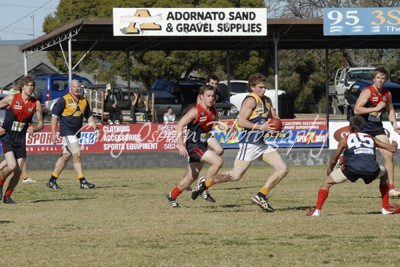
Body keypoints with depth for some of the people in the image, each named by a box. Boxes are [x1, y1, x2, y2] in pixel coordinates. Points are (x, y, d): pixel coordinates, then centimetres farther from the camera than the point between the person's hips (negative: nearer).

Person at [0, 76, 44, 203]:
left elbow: (41, 124, 9)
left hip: (21, 140, 4)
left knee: (18, 172, -1)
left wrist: (34, 129, -14)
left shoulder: (36, 104, 1)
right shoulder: (11, 99, -8)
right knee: (12, 166, -22)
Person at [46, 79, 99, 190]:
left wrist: (95, 128, 10)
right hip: (67, 132, -7)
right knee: (77, 154, -14)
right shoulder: (64, 100, -9)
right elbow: (54, 115, -8)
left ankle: (52, 181, 19)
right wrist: (53, 133, -13)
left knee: (65, 156, 10)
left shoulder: (84, 100, 10)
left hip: (76, 133, 7)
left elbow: (89, 116, 22)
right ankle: (82, 182, -13)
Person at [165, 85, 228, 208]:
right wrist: (181, 145, -27)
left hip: (202, 146, 8)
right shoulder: (196, 111, -16)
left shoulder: (212, 111, 7)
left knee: (191, 177, 14)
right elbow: (179, 125, -19)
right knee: (218, 161, -24)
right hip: (194, 146, -8)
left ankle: (172, 196, 30)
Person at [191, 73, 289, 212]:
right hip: (249, 143, -9)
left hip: (261, 143, 9)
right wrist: (260, 127, -22)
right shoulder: (251, 100, -12)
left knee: (283, 169, 0)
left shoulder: (267, 101, 15)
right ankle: (205, 183, 6)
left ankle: (261, 196, 4)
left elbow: (274, 117, 26)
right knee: (236, 175, -11)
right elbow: (241, 121, -20)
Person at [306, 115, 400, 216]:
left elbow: (334, 160, 31)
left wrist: (330, 169, 53)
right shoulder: (371, 138, 29)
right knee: (384, 173, 36)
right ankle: (386, 208, 34)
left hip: (352, 169, -2)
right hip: (371, 170, 2)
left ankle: (317, 210, 0)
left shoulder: (345, 140, 24)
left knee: (327, 183, 18)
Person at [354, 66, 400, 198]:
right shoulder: (367, 92, -15)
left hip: (377, 128, 5)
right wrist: (375, 108, -28)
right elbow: (356, 110, -24)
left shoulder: (387, 94, 6)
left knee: (389, 155, -4)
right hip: (363, 128, -5)